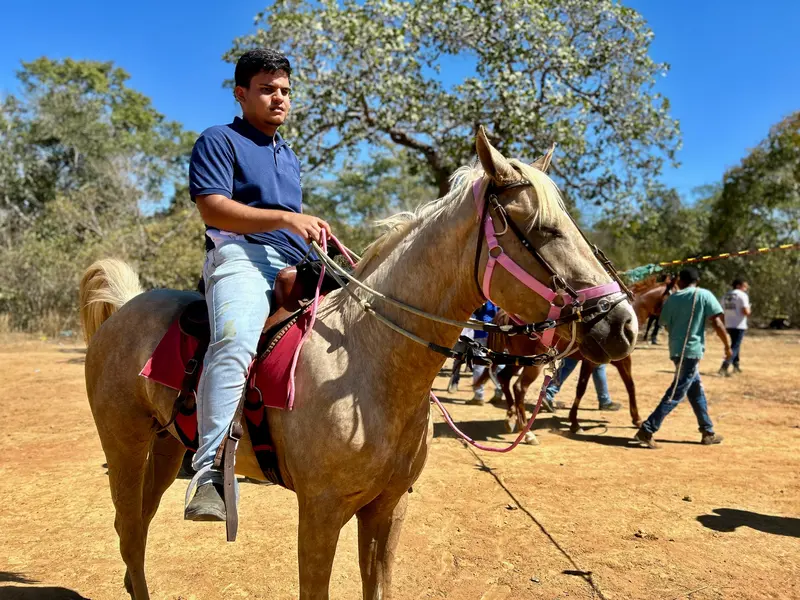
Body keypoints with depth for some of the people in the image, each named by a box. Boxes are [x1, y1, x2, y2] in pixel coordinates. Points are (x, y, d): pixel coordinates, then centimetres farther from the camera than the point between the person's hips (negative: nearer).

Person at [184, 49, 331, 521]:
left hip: (294, 266, 8)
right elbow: (213, 208, -9)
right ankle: (211, 474, -35)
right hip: (241, 255, -8)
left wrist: (311, 226, 14)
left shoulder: (290, 155, 31)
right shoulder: (220, 141, 7)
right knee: (236, 342, -36)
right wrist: (286, 219, -18)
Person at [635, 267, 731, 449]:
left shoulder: (672, 298, 7)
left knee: (696, 390, 19)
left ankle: (708, 432, 28)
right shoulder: (704, 295, -4)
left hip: (676, 350, 6)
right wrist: (727, 346, 1)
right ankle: (646, 430, -11)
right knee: (675, 394, -5)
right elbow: (717, 323, -10)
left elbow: (667, 325, 9)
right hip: (692, 350, -6)